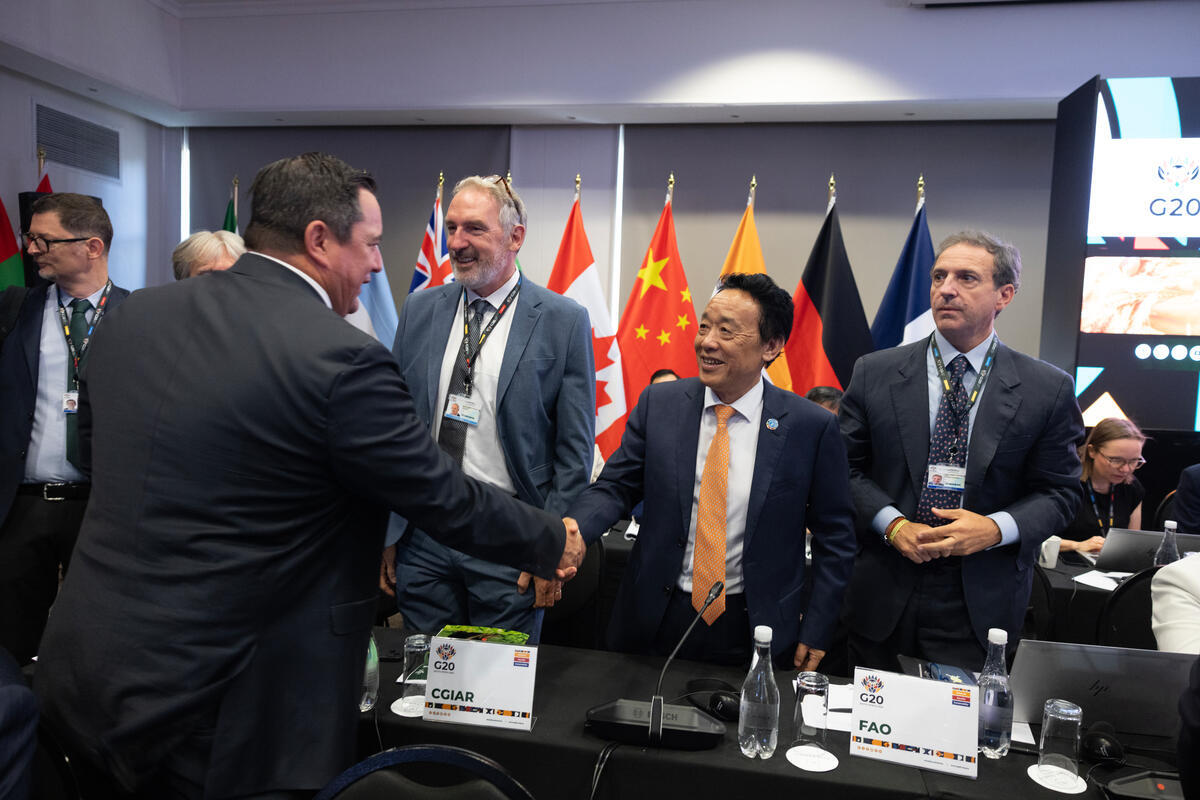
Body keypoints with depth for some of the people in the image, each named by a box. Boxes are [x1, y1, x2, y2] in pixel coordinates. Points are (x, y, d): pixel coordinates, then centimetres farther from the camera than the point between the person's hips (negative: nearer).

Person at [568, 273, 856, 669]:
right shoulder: (658, 403, -3)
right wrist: (573, 530, -21)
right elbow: (615, 487, -1)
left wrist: (815, 633, -2)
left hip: (755, 632, -1)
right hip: (655, 622, 2)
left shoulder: (812, 426, -8)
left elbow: (835, 536, -1)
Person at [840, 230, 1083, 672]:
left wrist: (996, 528, -15)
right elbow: (847, 468, 1)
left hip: (982, 604, -1)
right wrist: (893, 524, -13)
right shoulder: (875, 373, 0)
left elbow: (1059, 490, 2)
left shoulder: (1049, 389, -1)